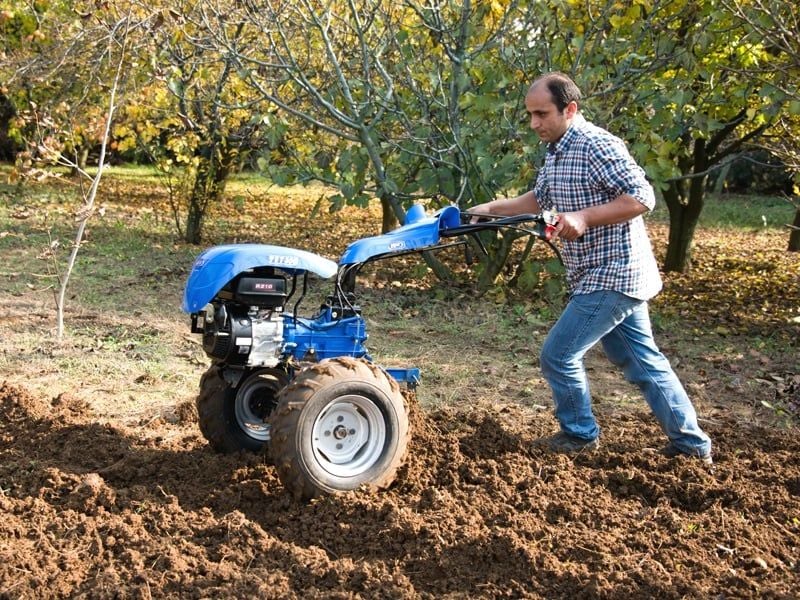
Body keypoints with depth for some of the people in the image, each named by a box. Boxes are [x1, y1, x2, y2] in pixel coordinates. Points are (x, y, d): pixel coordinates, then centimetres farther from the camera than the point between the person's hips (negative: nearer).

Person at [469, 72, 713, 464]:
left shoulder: (596, 146, -19)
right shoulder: (556, 152, 12)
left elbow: (642, 197, -23)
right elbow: (539, 199, 27)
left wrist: (584, 218, -27)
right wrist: (491, 208, 17)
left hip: (611, 276, -10)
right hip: (614, 276, 10)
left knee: (559, 354, -3)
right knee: (642, 361, 14)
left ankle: (580, 435, 16)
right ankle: (691, 443, 20)